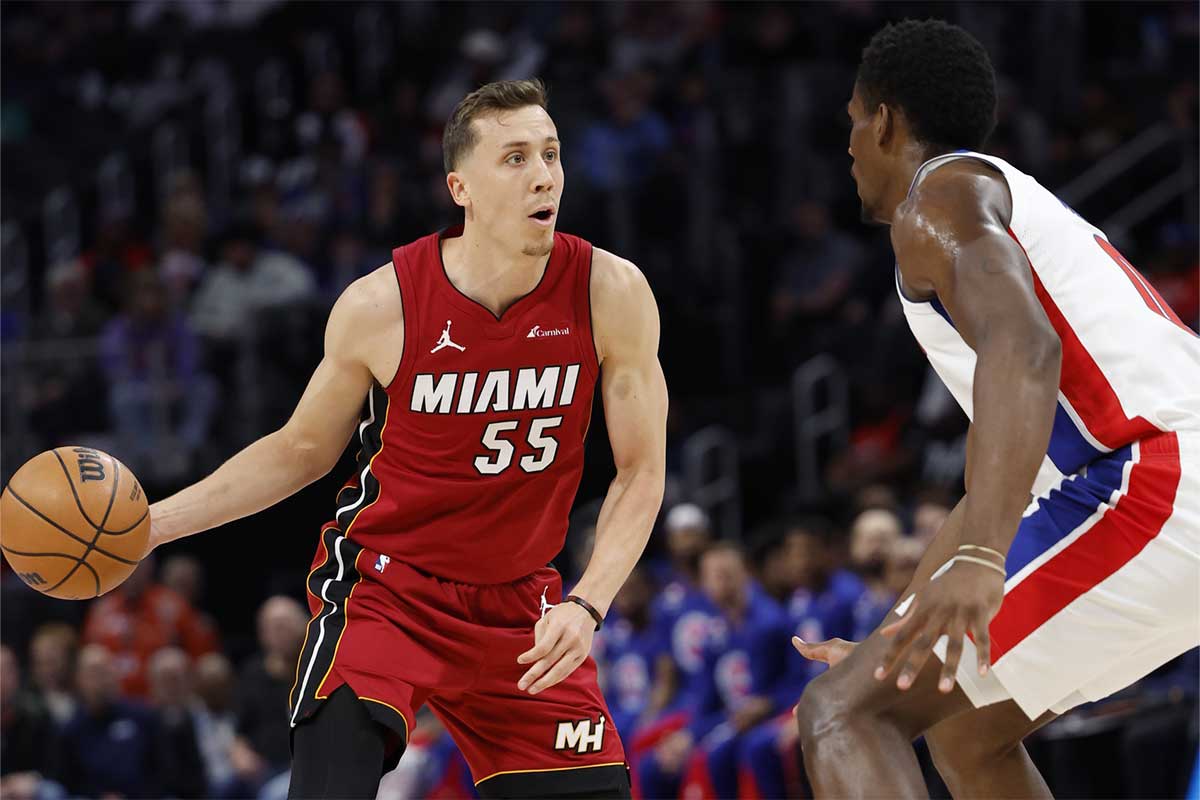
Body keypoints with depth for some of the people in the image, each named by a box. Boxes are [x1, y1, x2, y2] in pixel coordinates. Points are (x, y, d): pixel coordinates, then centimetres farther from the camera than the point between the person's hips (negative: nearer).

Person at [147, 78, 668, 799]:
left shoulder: (611, 293, -12)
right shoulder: (379, 306, -14)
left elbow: (641, 473, -5)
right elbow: (302, 450, 3)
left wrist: (586, 606, -19)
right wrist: (151, 524, -4)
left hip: (516, 604, 3)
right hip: (382, 587, -3)